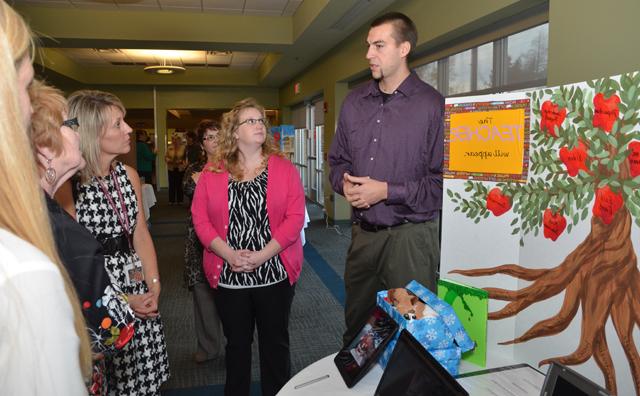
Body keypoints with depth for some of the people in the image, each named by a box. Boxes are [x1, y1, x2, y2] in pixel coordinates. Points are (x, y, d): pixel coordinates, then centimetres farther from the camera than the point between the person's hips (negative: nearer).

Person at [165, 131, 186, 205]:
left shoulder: (183, 148, -4)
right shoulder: (169, 148, 7)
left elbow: (186, 158, -6)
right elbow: (166, 157, 10)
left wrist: (181, 161, -20)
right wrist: (169, 160, -9)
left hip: (180, 169, -3)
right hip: (171, 168, 3)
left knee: (179, 184, 0)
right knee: (172, 184, 2)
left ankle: (179, 200, 10)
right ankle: (171, 200, 10)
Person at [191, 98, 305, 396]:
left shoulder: (284, 169, -1)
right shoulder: (212, 172, 2)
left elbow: (295, 217, -8)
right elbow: (200, 218, -2)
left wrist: (263, 255, -16)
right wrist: (229, 254, -14)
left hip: (275, 272, 0)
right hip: (228, 275, 1)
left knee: (275, 341, 14)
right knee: (237, 342, 17)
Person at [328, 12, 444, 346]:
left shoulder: (432, 104, -10)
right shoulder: (354, 102, 9)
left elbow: (442, 181, -13)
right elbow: (337, 160, 16)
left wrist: (387, 191, -17)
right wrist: (345, 183, -5)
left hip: (410, 235, -5)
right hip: (362, 233, 6)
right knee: (355, 327, 21)